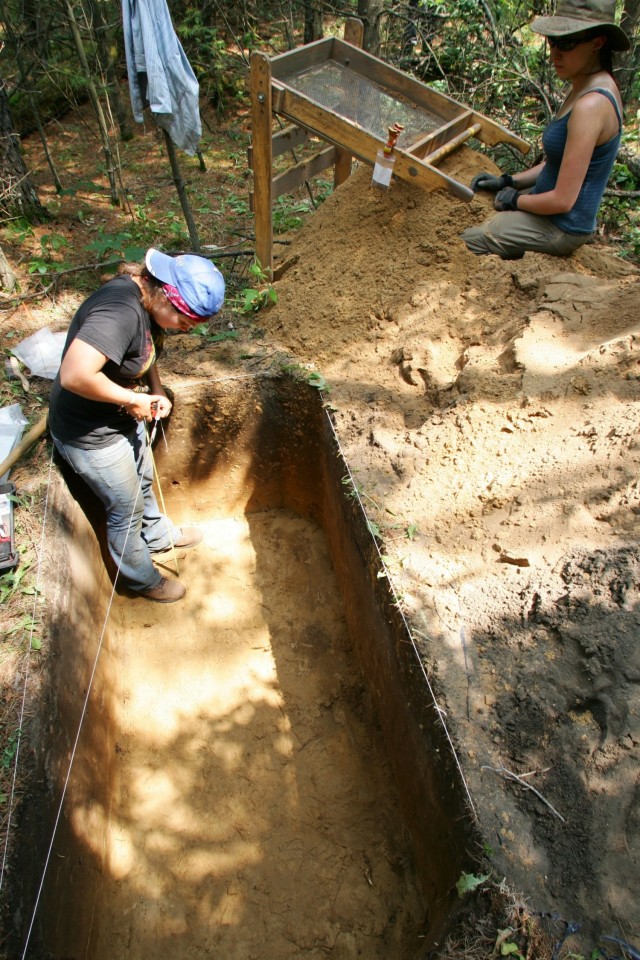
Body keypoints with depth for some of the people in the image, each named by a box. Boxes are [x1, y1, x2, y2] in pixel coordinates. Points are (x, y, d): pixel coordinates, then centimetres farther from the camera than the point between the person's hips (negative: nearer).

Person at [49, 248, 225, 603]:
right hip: (91, 435, -9)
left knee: (143, 482, 30)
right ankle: (143, 579, 38)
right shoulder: (120, 311, -35)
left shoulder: (144, 299, -6)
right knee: (126, 510, 12)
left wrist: (156, 392, -2)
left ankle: (158, 536, 58)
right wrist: (133, 399, -29)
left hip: (124, 419, 9)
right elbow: (74, 375, -44)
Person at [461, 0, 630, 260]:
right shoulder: (586, 89, 5)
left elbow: (563, 200, -27)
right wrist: (508, 181, 10)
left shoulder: (590, 105, -27)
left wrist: (514, 200, -10)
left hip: (561, 227, -10)